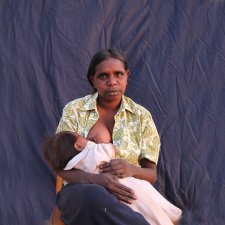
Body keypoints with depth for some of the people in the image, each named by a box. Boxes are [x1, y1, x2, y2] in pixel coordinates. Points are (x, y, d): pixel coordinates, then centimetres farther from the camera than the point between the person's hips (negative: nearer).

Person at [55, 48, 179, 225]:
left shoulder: (141, 116, 5)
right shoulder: (74, 110, 2)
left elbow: (151, 174, 7)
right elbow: (61, 166, -2)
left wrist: (131, 170, -20)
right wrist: (96, 180, -24)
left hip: (125, 194, 0)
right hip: (81, 192, 0)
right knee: (95, 195, -39)